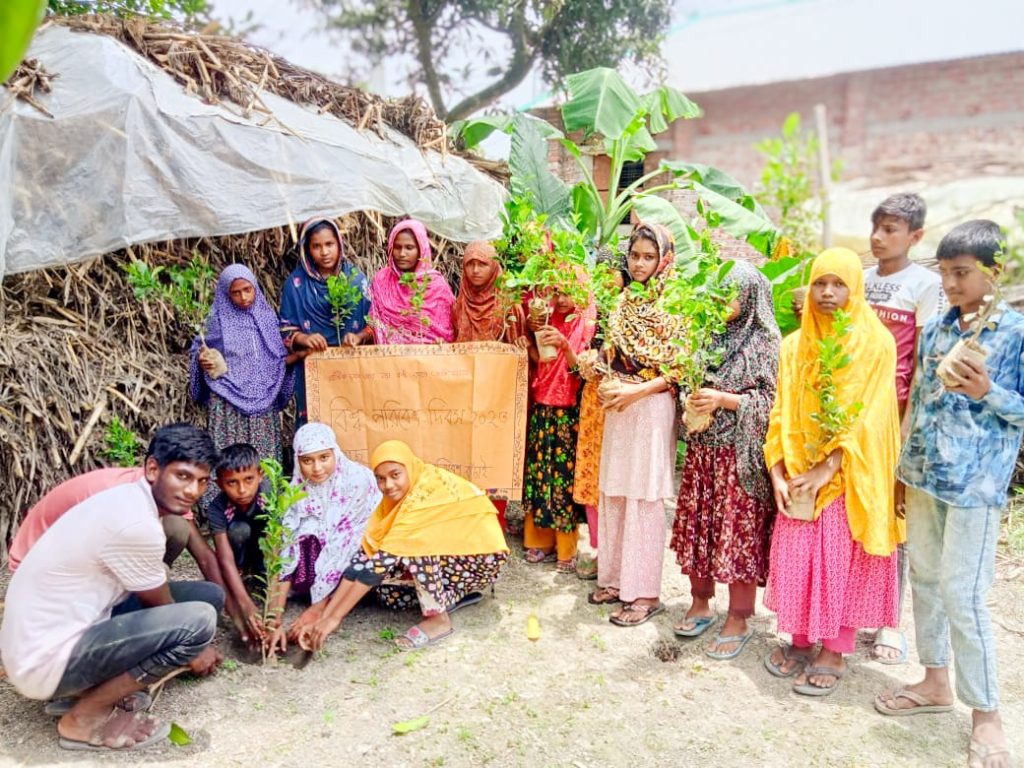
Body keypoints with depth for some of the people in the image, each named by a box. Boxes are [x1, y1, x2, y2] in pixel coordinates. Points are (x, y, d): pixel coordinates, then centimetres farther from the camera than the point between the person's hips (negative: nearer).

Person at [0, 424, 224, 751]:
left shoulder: (129, 500, 3)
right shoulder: (136, 524, -26)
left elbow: (155, 598, 16)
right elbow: (161, 606, -9)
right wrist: (192, 648, 10)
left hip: (66, 629, 9)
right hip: (46, 660, -9)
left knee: (209, 595, 5)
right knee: (197, 619, -25)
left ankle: (94, 685, 8)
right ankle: (84, 717, -6)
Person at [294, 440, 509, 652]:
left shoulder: (430, 488, -29)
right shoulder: (397, 496, -3)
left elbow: (388, 555, -33)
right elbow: (366, 554, -9)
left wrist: (335, 617, -32)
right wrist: (324, 616, -16)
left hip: (481, 556, -8)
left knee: (406, 547, -28)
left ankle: (439, 619, -14)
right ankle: (456, 593, 5)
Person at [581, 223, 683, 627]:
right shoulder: (623, 301, 13)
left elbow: (678, 370, -10)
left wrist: (635, 391, -18)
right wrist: (594, 363, 1)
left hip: (653, 409, -6)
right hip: (618, 406, 7)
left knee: (644, 500, -2)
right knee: (613, 495, 10)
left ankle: (644, 592, 9)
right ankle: (615, 578, 23)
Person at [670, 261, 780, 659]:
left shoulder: (765, 342, -5)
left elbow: (771, 401, -9)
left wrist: (722, 399, -18)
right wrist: (693, 399, -1)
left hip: (741, 454, -5)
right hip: (703, 448, 5)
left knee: (740, 533, 0)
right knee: (698, 526, 10)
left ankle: (738, 622, 15)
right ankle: (700, 604, 28)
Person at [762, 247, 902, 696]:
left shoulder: (876, 342, -7)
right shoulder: (795, 346, 5)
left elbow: (868, 418, -12)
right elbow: (782, 413, 3)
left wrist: (826, 469, -17)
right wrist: (777, 472, -6)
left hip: (850, 475, -4)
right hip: (799, 473, 4)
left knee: (842, 560, 2)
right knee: (794, 555, 6)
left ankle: (834, 652, 18)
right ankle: (800, 640, 24)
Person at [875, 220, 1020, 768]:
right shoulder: (935, 330, 9)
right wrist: (906, 467, 14)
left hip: (974, 483, -6)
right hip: (922, 476, 6)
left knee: (962, 594, -3)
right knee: (924, 579, 14)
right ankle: (936, 682, 31)